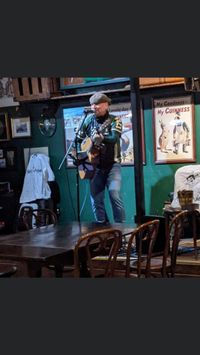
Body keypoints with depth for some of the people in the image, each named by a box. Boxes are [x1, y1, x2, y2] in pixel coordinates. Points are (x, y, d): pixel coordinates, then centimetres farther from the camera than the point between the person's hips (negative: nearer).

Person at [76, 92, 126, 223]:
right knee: (96, 199, 3)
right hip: (95, 166, 3)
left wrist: (99, 137, -30)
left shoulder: (114, 120, -2)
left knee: (115, 194, -16)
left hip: (112, 164, -3)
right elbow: (78, 139, 16)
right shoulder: (88, 121, 7)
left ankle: (121, 225, -5)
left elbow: (114, 137, -20)